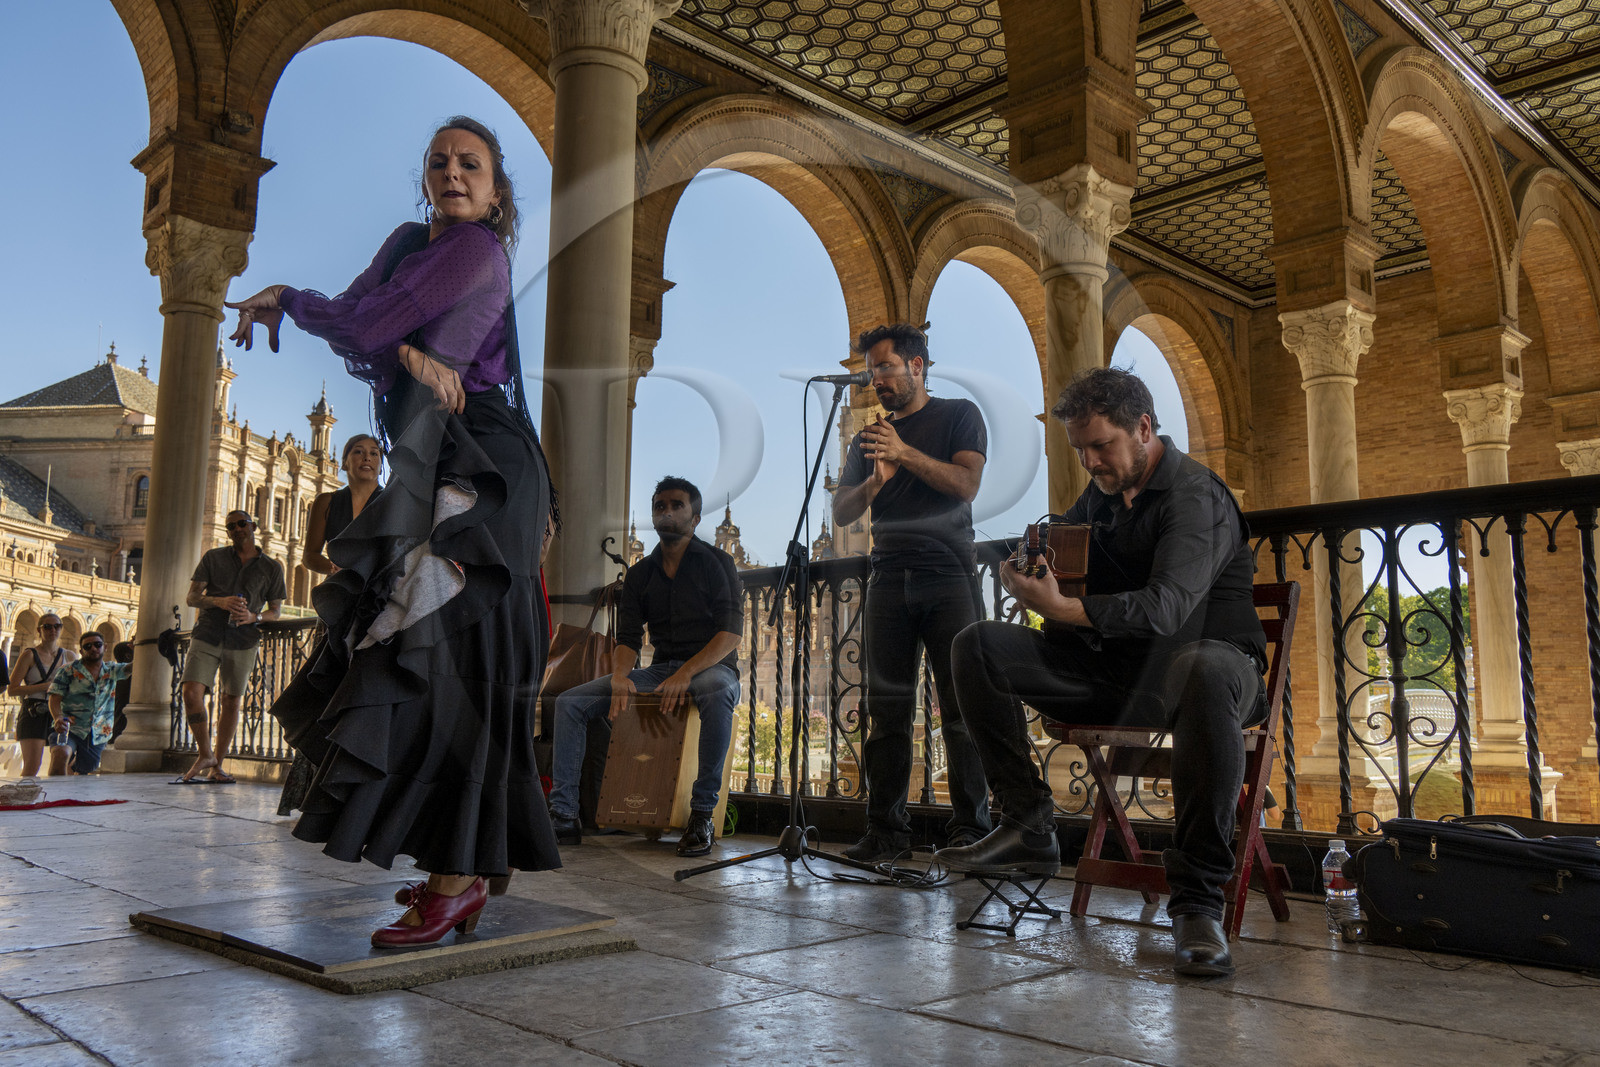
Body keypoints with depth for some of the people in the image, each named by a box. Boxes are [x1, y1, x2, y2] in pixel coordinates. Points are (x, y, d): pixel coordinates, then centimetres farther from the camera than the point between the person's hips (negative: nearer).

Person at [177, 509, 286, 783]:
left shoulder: (271, 567, 8)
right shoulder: (213, 558, 10)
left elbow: (276, 611, 11)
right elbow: (192, 597, 5)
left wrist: (254, 618, -11)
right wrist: (219, 601, -15)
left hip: (243, 640, 0)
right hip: (207, 635, 0)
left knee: (231, 702, 2)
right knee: (191, 691, -14)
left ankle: (216, 766, 13)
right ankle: (205, 754, 3)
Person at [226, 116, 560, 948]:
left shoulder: (476, 247, -6)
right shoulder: (411, 241, 20)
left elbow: (362, 326, -10)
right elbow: (361, 332, 6)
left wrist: (284, 298, 8)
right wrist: (408, 354, -15)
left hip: (478, 472, -9)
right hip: (433, 472, 9)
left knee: (450, 659, -14)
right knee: (431, 658, 7)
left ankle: (455, 879, -11)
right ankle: (468, 865, 15)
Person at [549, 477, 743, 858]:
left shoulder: (716, 562, -1)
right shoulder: (640, 573, 13)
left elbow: (730, 633, -12)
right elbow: (628, 638, 7)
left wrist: (686, 673, -27)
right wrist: (620, 677, -17)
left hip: (711, 666, -5)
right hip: (660, 669, 5)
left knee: (717, 692, -42)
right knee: (570, 701, -10)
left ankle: (702, 814, -31)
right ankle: (564, 816, -10)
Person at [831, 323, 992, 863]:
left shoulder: (959, 415, 9)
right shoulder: (869, 436, 21)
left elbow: (966, 484, -7)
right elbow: (841, 512, 12)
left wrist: (906, 453, -15)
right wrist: (873, 483, -8)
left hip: (948, 577, -4)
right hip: (889, 580, 4)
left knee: (961, 705, -6)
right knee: (885, 709, 1)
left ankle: (970, 828, 0)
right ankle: (886, 829, 5)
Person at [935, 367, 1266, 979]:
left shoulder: (1195, 497, -15)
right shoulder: (1101, 493, 10)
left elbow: (1166, 605, -31)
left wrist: (1063, 609, -42)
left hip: (1206, 659, -7)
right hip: (1114, 669, 7)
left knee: (1207, 671, -45)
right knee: (978, 646, -6)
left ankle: (1197, 899, -37)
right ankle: (1028, 827, -5)